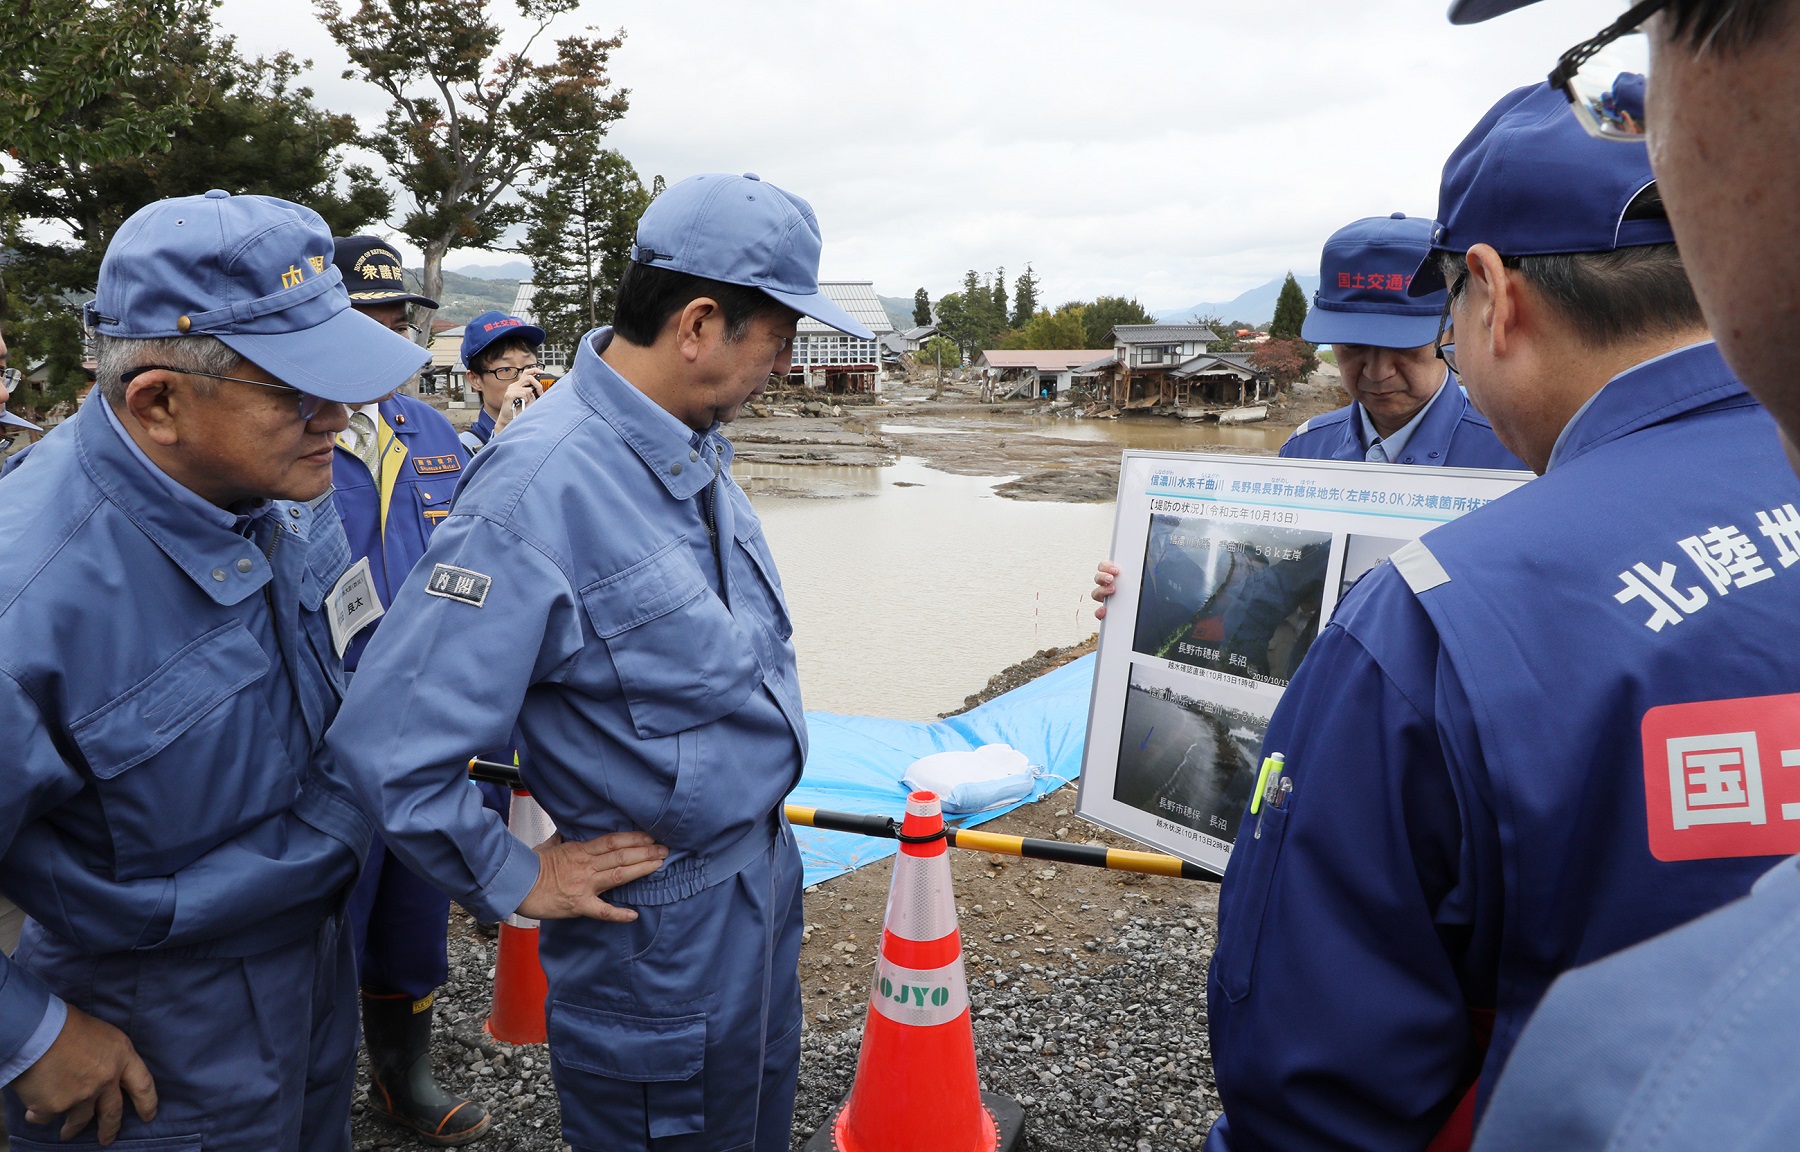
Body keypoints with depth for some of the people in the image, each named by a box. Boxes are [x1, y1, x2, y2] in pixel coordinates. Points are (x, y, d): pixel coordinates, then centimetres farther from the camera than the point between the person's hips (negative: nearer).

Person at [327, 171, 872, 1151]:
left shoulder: (695, 444, -1)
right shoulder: (540, 489, -30)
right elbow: (389, 742, -29)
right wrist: (518, 887, -17)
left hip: (764, 864, 8)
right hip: (657, 920, -8)